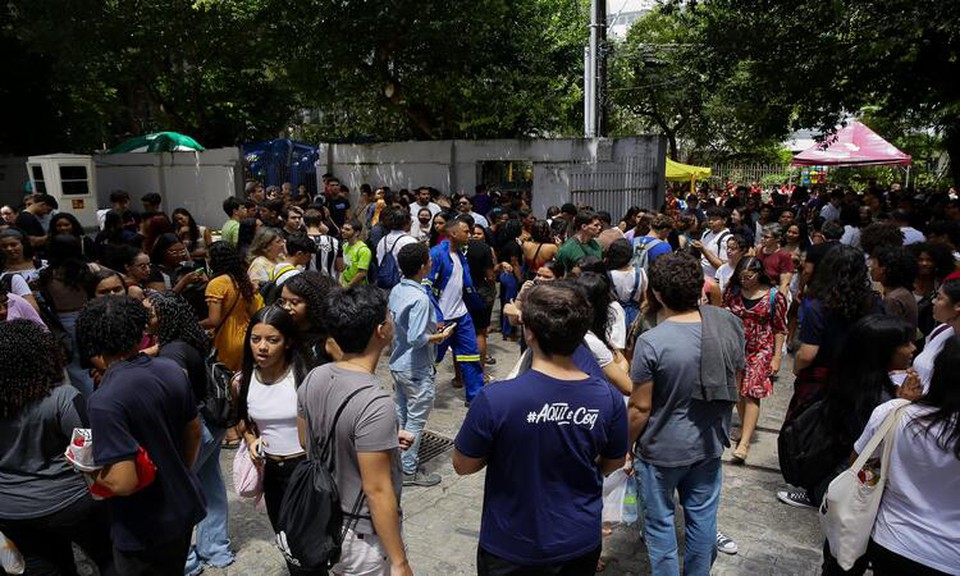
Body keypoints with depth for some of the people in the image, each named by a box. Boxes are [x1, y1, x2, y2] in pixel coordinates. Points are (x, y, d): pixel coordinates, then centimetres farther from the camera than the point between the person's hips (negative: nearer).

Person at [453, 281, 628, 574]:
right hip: (581, 544, 3)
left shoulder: (495, 399, -29)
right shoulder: (609, 399, -18)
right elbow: (613, 463, 0)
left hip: (511, 550, -2)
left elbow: (463, 465, -13)